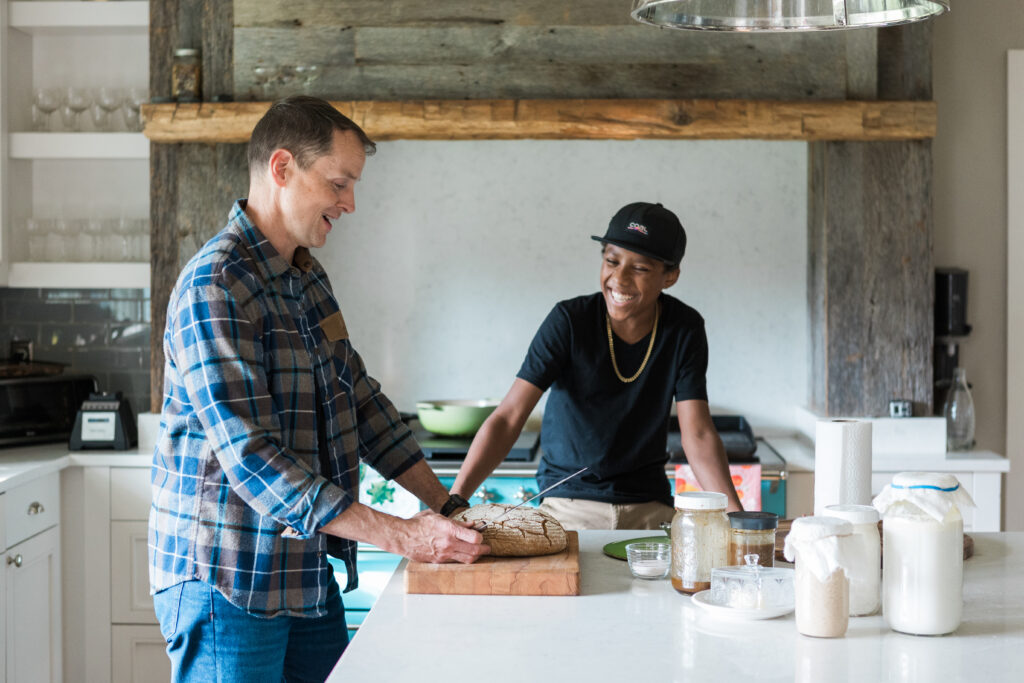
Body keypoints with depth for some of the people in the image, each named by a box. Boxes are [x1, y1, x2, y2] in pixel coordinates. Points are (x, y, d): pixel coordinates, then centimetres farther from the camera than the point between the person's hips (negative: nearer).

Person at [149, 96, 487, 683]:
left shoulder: (308, 276, 11)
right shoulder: (215, 288, -20)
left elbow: (359, 396, 15)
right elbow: (251, 459, -26)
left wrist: (446, 508, 6)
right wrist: (402, 536, -29)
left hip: (309, 573, 8)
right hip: (229, 578, -8)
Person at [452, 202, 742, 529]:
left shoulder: (684, 330, -5)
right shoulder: (570, 321, -12)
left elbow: (698, 434, -8)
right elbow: (508, 417, -18)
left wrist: (736, 515, -24)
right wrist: (454, 500, -30)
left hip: (649, 505, 2)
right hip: (567, 502, -2)